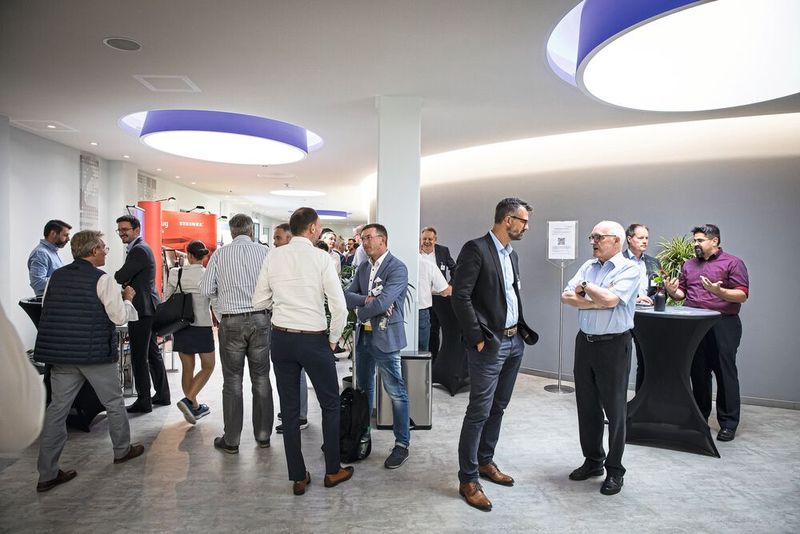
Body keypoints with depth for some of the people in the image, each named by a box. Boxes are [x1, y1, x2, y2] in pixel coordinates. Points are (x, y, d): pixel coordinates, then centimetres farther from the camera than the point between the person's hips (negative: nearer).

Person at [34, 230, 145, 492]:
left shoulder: (57, 276, 7)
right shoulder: (102, 279, -13)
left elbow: (48, 311, 16)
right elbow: (119, 317, -14)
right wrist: (127, 298, 5)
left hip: (60, 353, 6)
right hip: (95, 352, -5)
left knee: (57, 409, 10)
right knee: (114, 402, 14)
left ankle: (47, 473, 13)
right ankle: (122, 450, 31)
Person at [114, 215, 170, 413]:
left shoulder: (139, 250, -15)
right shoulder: (141, 248, 18)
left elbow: (120, 277, -19)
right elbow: (130, 278, 21)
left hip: (141, 309, -11)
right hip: (148, 308, 11)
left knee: (139, 357, -4)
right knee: (153, 353, 16)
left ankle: (144, 401, 4)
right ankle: (162, 395, 25)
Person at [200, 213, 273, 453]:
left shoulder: (220, 254, -1)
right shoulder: (264, 252, -2)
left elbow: (206, 289, -2)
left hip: (231, 322, -1)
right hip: (260, 319, 1)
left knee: (233, 381, 8)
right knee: (261, 379, 11)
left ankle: (231, 440, 16)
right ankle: (263, 435, 22)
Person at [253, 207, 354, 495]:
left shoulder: (273, 257, 1)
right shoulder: (321, 258, -11)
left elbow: (259, 302, 6)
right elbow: (340, 306, -14)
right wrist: (333, 339, 0)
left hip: (281, 338, 4)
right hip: (313, 339, -4)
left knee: (289, 409, 13)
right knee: (330, 404, 15)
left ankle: (298, 477, 24)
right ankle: (332, 471, 26)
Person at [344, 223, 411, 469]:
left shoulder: (397, 268, -14)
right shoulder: (363, 267, 10)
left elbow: (382, 303, -24)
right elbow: (348, 296, 2)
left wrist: (360, 312, -7)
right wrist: (368, 299, -16)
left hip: (385, 337, -8)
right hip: (364, 336, 8)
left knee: (396, 392, 0)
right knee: (364, 387, 20)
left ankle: (402, 444, 13)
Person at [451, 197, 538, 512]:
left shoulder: (511, 254, 14)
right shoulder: (475, 249, -12)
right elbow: (460, 296, -17)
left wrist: (522, 330, 9)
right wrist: (477, 338, -17)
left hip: (514, 342, 9)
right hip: (489, 344, -8)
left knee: (498, 408, 17)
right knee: (479, 411, -2)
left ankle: (485, 462, 33)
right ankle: (468, 480, 10)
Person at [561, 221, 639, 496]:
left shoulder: (629, 269, -8)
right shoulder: (588, 266, 9)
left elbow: (610, 298, -23)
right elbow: (566, 296, -1)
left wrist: (584, 287, -8)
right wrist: (597, 303, -13)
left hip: (613, 345, -6)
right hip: (585, 341, 6)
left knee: (614, 409, 5)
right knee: (586, 406, 14)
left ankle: (614, 470, 20)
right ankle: (592, 461, 30)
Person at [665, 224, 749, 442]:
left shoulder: (732, 263, -1)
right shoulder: (689, 265, 16)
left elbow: (742, 295, -8)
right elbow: (682, 293, 19)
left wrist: (718, 291, -25)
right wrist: (672, 291, -3)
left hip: (723, 325, -5)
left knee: (725, 374, -1)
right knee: (698, 373, 12)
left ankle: (728, 424, 9)